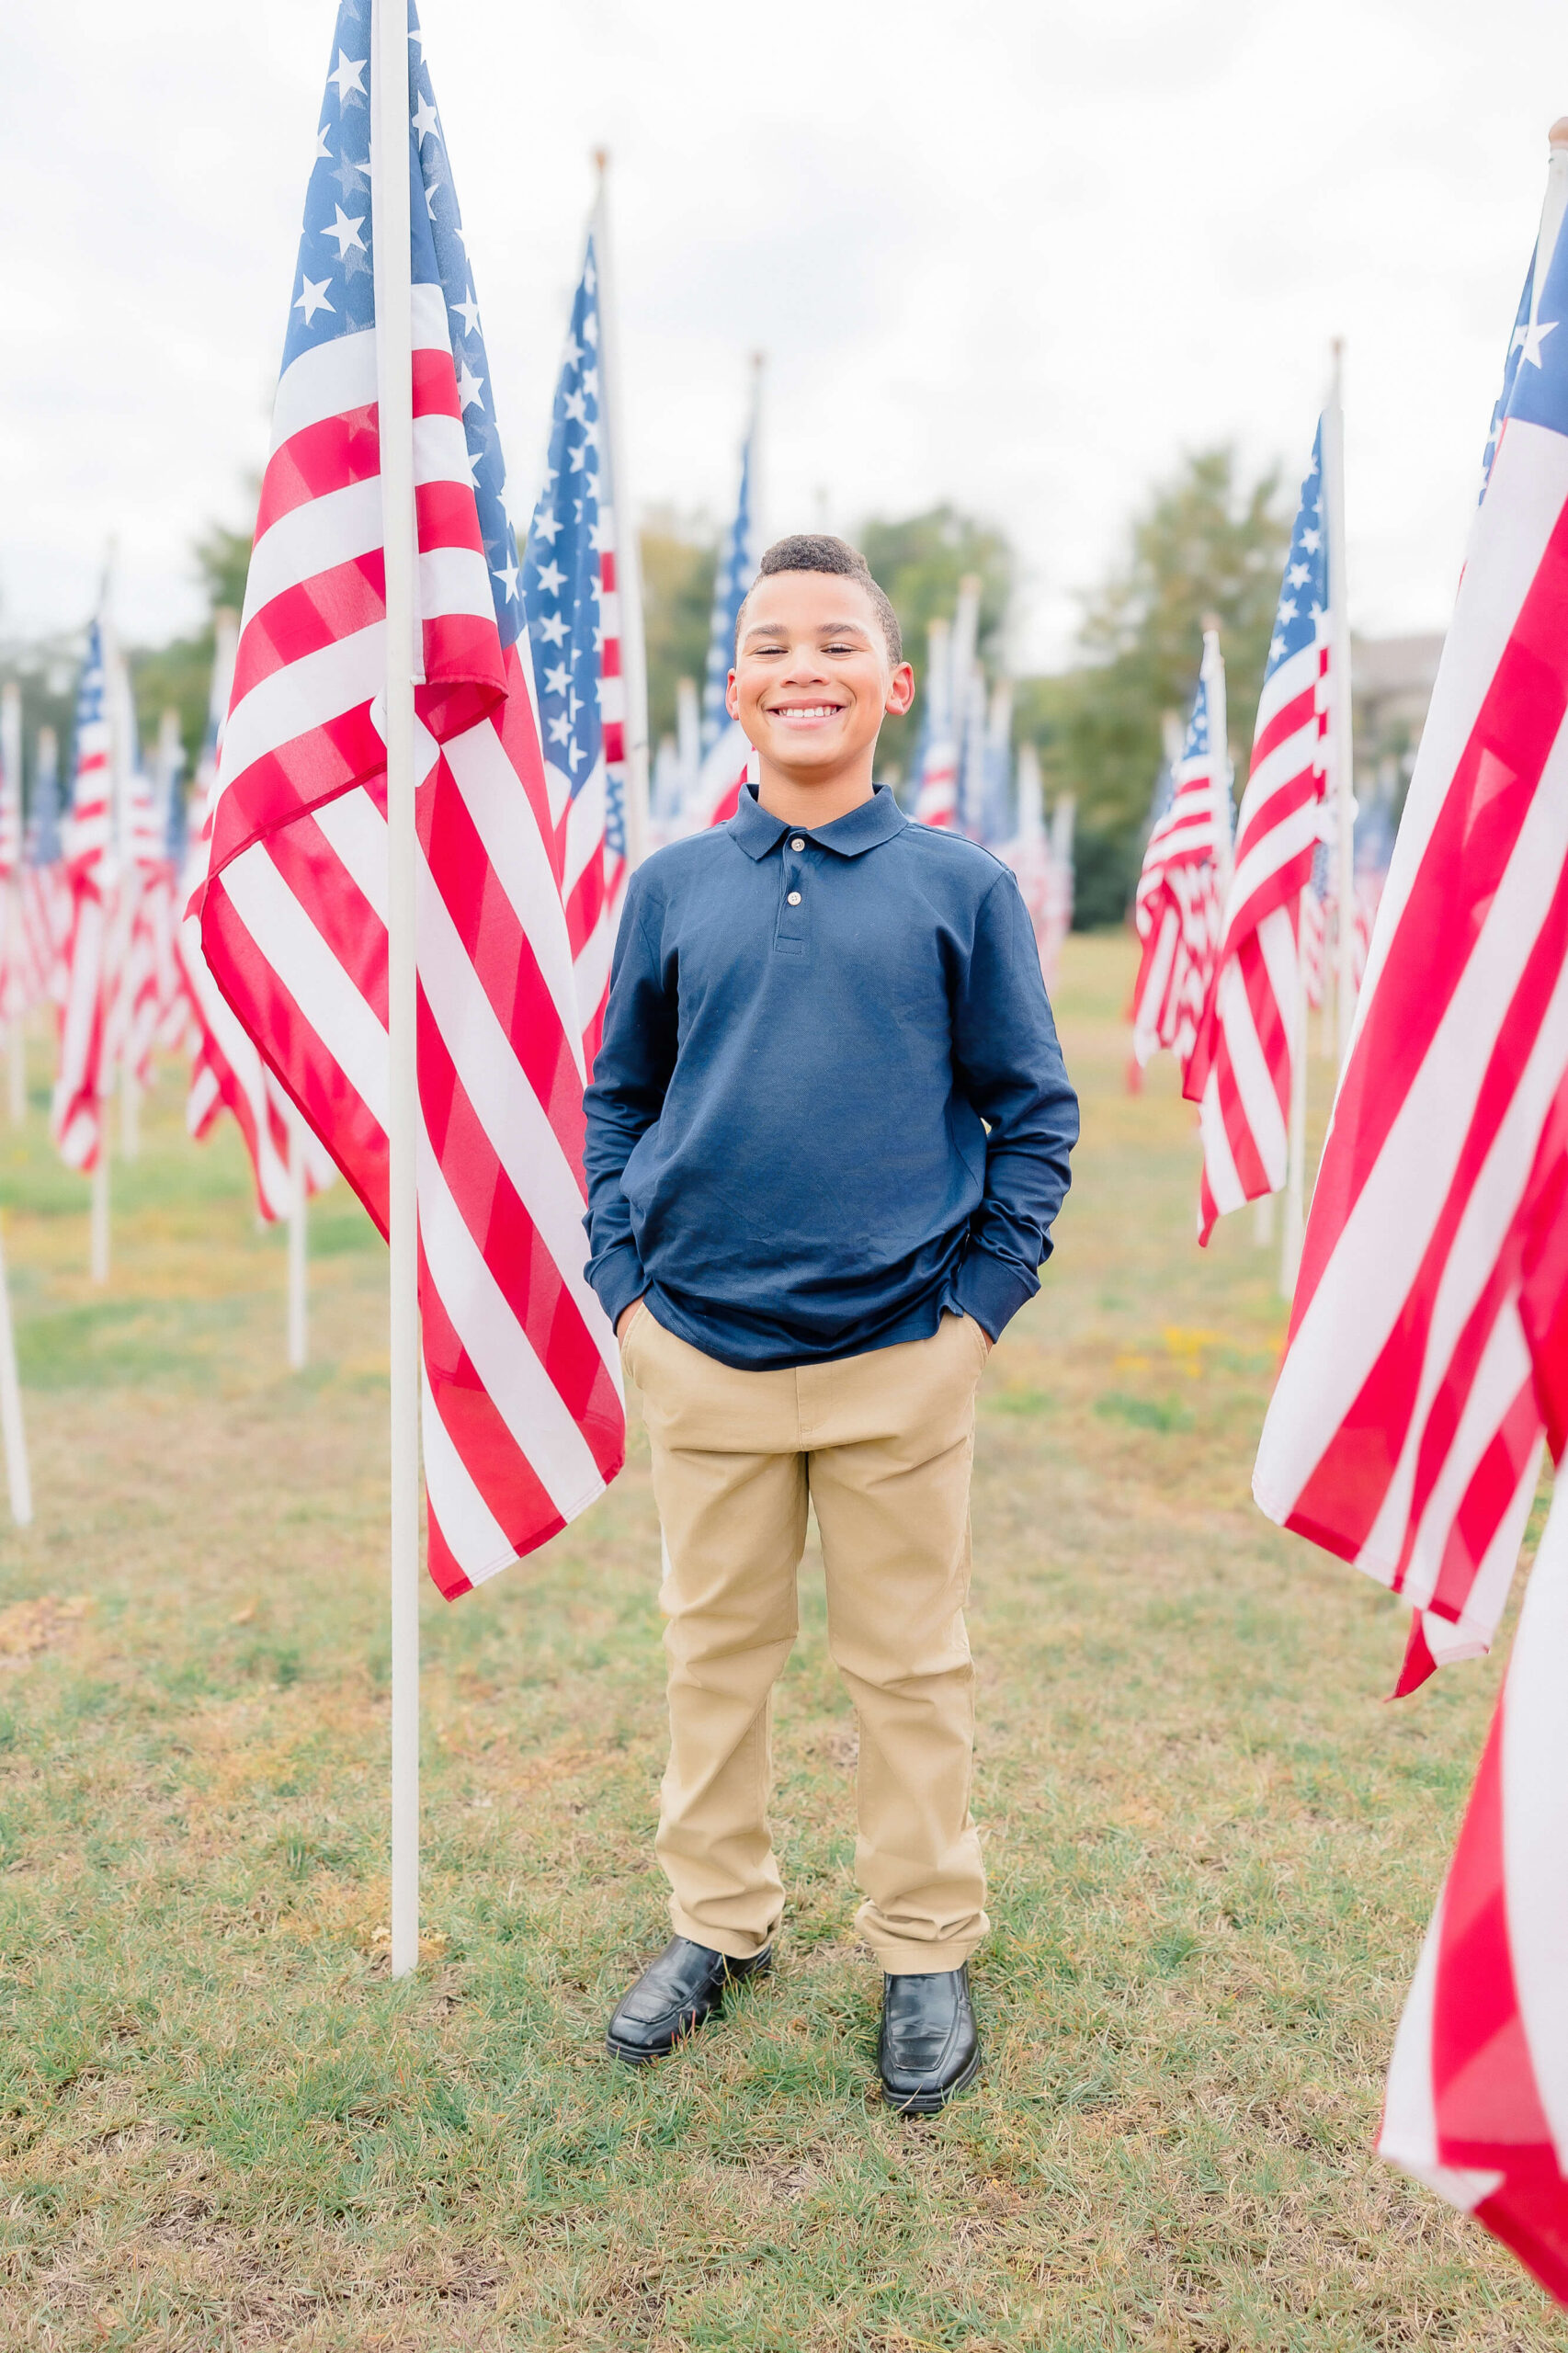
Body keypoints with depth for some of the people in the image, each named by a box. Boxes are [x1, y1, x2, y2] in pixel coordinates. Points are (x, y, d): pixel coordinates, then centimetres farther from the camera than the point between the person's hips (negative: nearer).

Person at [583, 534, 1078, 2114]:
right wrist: (621, 1280, 3)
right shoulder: (672, 886, 4)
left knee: (911, 1664, 10)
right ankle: (717, 1922, 35)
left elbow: (1035, 1110, 3)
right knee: (714, 1649, 15)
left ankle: (925, 1953, 29)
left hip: (901, 1356, -2)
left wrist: (983, 1300, -4)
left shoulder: (961, 886, -1)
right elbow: (617, 1097, 12)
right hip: (700, 1354, 2)